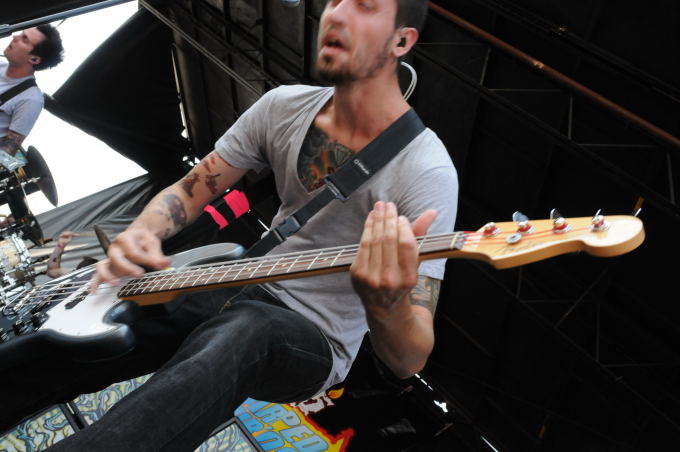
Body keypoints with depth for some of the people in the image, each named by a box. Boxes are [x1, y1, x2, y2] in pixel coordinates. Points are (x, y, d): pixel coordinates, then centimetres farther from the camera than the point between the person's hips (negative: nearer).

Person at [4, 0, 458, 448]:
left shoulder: (425, 171, -21)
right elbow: (188, 191, 6)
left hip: (318, 340, -4)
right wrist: (141, 234, -17)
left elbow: (409, 360, -24)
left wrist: (387, 305, -48)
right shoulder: (284, 107, -2)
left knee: (247, 330, -41)